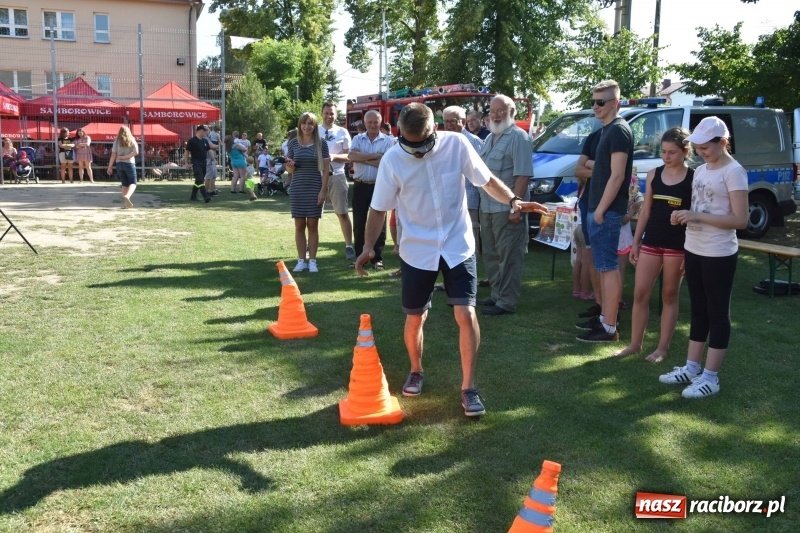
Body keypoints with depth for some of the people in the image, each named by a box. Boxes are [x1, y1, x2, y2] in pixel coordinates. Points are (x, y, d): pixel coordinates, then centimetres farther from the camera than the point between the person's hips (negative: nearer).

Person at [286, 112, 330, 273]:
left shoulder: (321, 143, -1)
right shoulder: (293, 143, 4)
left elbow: (326, 168, -1)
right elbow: (290, 170, 10)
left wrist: (323, 190, -8)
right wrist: (290, 166, -14)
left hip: (315, 189, -2)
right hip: (298, 189, 2)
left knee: (313, 225, 3)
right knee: (299, 226, 5)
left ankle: (312, 261, 10)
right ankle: (301, 260, 12)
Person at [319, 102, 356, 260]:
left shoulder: (343, 132, 5)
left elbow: (349, 156, 2)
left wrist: (334, 156, -15)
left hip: (336, 176, -1)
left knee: (343, 212, -1)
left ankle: (349, 246, 6)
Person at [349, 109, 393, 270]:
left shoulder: (387, 141, -1)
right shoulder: (358, 139, 7)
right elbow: (351, 156, -12)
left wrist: (362, 158, -11)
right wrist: (375, 156, -15)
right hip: (360, 186, 2)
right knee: (359, 223, 7)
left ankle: (377, 258, 11)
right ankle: (359, 257, 17)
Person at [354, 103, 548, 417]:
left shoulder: (457, 144, -11)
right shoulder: (392, 160, -11)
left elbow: (486, 180, -1)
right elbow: (379, 208, -3)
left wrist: (512, 200, -17)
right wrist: (368, 246, -14)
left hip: (458, 246, 0)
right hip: (417, 251, 1)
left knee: (466, 314, -9)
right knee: (414, 318, 10)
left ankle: (468, 388, 4)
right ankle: (416, 372, 37)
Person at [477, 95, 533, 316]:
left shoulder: (518, 137, -11)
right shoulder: (490, 138, 17)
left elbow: (523, 175, -18)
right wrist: (483, 202, 16)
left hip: (507, 208, -9)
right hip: (487, 207, 9)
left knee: (509, 256, -4)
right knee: (491, 254, 15)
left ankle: (507, 302, 1)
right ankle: (497, 295, 25)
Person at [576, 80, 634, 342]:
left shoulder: (618, 130, -13)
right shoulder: (607, 130, 16)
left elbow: (617, 175, -19)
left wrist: (601, 210, -19)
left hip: (607, 210, -10)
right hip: (599, 208, 10)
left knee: (608, 267, -7)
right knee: (603, 266, 15)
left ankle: (609, 328, -3)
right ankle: (604, 317, 24)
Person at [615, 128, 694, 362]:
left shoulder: (694, 179, -6)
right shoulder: (653, 175, 6)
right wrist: (635, 241, 8)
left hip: (677, 245, -4)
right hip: (651, 241, 4)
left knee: (669, 296, 7)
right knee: (640, 294, 4)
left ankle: (662, 348, 17)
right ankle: (635, 343, 17)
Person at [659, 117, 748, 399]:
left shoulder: (733, 172, -13)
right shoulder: (700, 170, 11)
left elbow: (740, 219, -19)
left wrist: (698, 217, -23)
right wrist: (684, 216, 1)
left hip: (719, 255, -8)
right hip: (693, 250, 8)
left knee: (717, 313, 1)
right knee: (698, 310, 14)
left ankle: (710, 377, 7)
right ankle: (691, 368, 22)